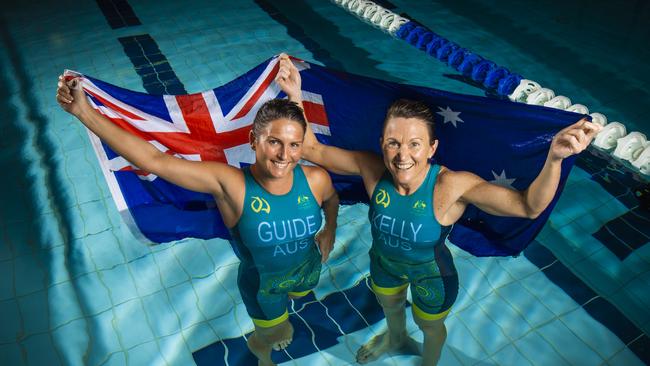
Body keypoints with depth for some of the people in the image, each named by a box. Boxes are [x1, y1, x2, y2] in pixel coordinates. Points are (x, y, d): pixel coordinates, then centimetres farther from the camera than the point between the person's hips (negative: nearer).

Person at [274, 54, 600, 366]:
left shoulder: (451, 186, -39)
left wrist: (554, 158, -62)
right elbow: (312, 149, -23)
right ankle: (397, 340, 73)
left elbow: (528, 206, -43)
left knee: (430, 326, 29)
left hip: (429, 275, -3)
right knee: (389, 307, 36)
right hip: (384, 263, 3)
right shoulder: (373, 170, -30)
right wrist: (294, 95, -34)